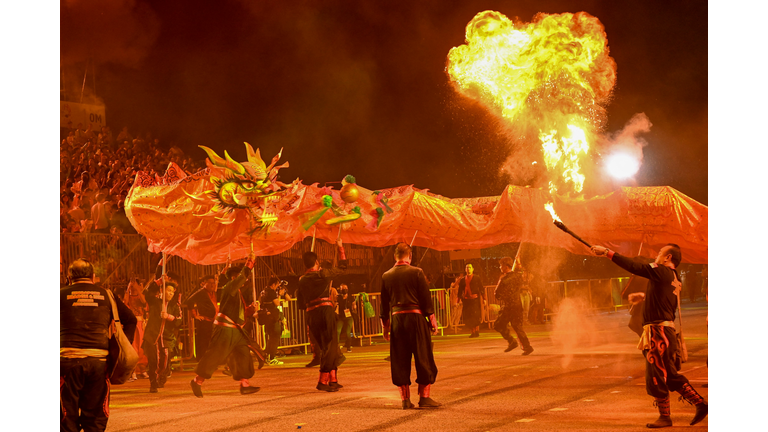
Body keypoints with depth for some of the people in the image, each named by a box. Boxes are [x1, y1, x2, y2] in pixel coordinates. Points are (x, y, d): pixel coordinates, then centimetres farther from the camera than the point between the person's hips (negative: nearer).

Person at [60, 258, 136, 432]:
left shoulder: (62, 294, 7)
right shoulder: (106, 295, 13)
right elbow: (130, 319, 15)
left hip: (68, 359, -2)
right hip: (99, 360, 2)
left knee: (68, 417, 5)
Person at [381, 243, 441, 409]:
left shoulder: (386, 276, 6)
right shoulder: (416, 272, -5)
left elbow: (384, 303, 11)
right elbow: (426, 298, -5)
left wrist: (385, 325, 18)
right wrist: (432, 320, 1)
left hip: (397, 319, 4)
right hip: (416, 317, -4)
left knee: (400, 361, 8)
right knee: (423, 358, 4)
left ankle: (405, 399, 8)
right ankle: (424, 397, 3)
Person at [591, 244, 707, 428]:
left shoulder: (662, 272, -12)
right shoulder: (675, 279, 16)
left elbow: (633, 267, -18)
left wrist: (607, 252, -16)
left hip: (658, 332, -9)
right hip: (667, 330, 9)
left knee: (656, 378, 0)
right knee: (671, 376, 16)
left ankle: (665, 417, 7)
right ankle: (700, 403, 16)